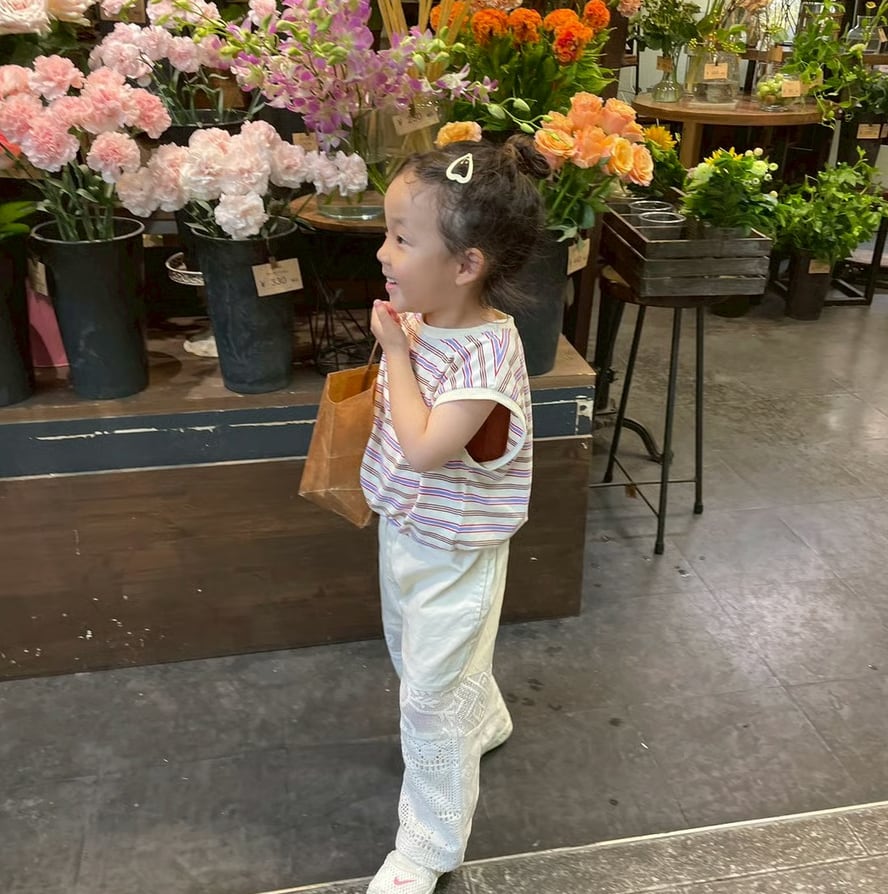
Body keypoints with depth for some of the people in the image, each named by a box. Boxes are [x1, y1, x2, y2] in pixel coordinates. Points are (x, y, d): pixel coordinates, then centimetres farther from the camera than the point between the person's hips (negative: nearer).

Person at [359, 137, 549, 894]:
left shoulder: (486, 351, -30)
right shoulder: (420, 316, -6)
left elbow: (423, 446, -35)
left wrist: (397, 352, -27)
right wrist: (394, 348, -8)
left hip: (454, 552, -8)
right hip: (405, 527, 9)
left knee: (430, 697, 6)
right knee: (410, 653, 30)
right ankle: (483, 718, 59)